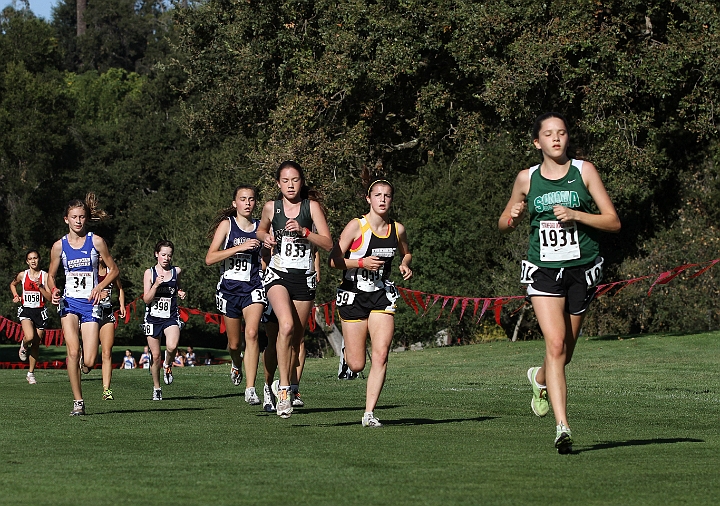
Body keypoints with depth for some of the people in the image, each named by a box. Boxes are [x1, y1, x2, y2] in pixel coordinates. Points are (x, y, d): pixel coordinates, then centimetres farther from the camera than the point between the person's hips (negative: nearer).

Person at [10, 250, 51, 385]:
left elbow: (49, 297, -5)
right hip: (26, 310, -1)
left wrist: (40, 286, -18)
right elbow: (12, 284, 24)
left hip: (40, 311, 1)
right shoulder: (22, 275, 3)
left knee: (36, 344, 4)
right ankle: (24, 346, 9)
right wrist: (16, 296, 8)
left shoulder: (45, 276, -1)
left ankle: (31, 373, 18)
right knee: (29, 337, -28)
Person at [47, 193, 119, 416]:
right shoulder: (59, 246, 3)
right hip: (69, 302, 1)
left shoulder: (96, 242, -1)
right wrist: (53, 292, -7)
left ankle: (83, 360, 30)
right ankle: (78, 401, -9)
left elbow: (113, 270, 6)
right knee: (73, 351, -20)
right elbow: (51, 276, 15)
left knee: (88, 362, -10)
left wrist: (100, 286, -11)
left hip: (91, 303, -1)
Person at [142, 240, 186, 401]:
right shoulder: (149, 273, -1)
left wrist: (181, 293, 2)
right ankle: (156, 388, 22)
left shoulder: (176, 271, 4)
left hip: (171, 317, 0)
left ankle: (168, 366, 5)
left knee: (172, 346, -28)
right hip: (153, 318, 0)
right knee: (155, 356, 4)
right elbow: (146, 299, -6)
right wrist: (156, 285, -20)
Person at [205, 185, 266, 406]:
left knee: (252, 333, -22)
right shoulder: (227, 224, -1)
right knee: (234, 343, 11)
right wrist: (239, 248, -20)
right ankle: (237, 365, 49)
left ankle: (250, 389, -22)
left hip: (253, 288, 0)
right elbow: (209, 258, -12)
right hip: (229, 288, 0)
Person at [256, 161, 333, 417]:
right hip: (278, 273, -1)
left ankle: (291, 386, 31)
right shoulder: (271, 207, 4)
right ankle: (284, 388, -26)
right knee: (286, 325, -25)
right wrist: (266, 237, 2)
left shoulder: (312, 206, -1)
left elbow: (328, 243, -6)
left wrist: (303, 231, -19)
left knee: (296, 336, 9)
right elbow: (261, 230, 25)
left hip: (304, 277, 1)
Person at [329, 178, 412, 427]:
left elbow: (406, 253, 25)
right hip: (353, 295, -3)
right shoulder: (356, 226, -9)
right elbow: (334, 260, -9)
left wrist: (405, 264, 3)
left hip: (382, 295, 3)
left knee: (381, 355, -15)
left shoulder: (397, 229, 4)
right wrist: (362, 262, -22)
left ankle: (369, 413, -10)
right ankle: (346, 352, 38)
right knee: (357, 365, -1)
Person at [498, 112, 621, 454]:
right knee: (555, 345, -17)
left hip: (582, 269, 1)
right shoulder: (527, 179, 6)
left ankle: (540, 378, 46)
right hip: (543, 269, -1)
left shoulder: (584, 171, 1)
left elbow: (613, 222, -1)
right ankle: (562, 426, -18)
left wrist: (576, 214, -16)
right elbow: (504, 224, 19)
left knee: (566, 350, 11)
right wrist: (511, 217, -5)